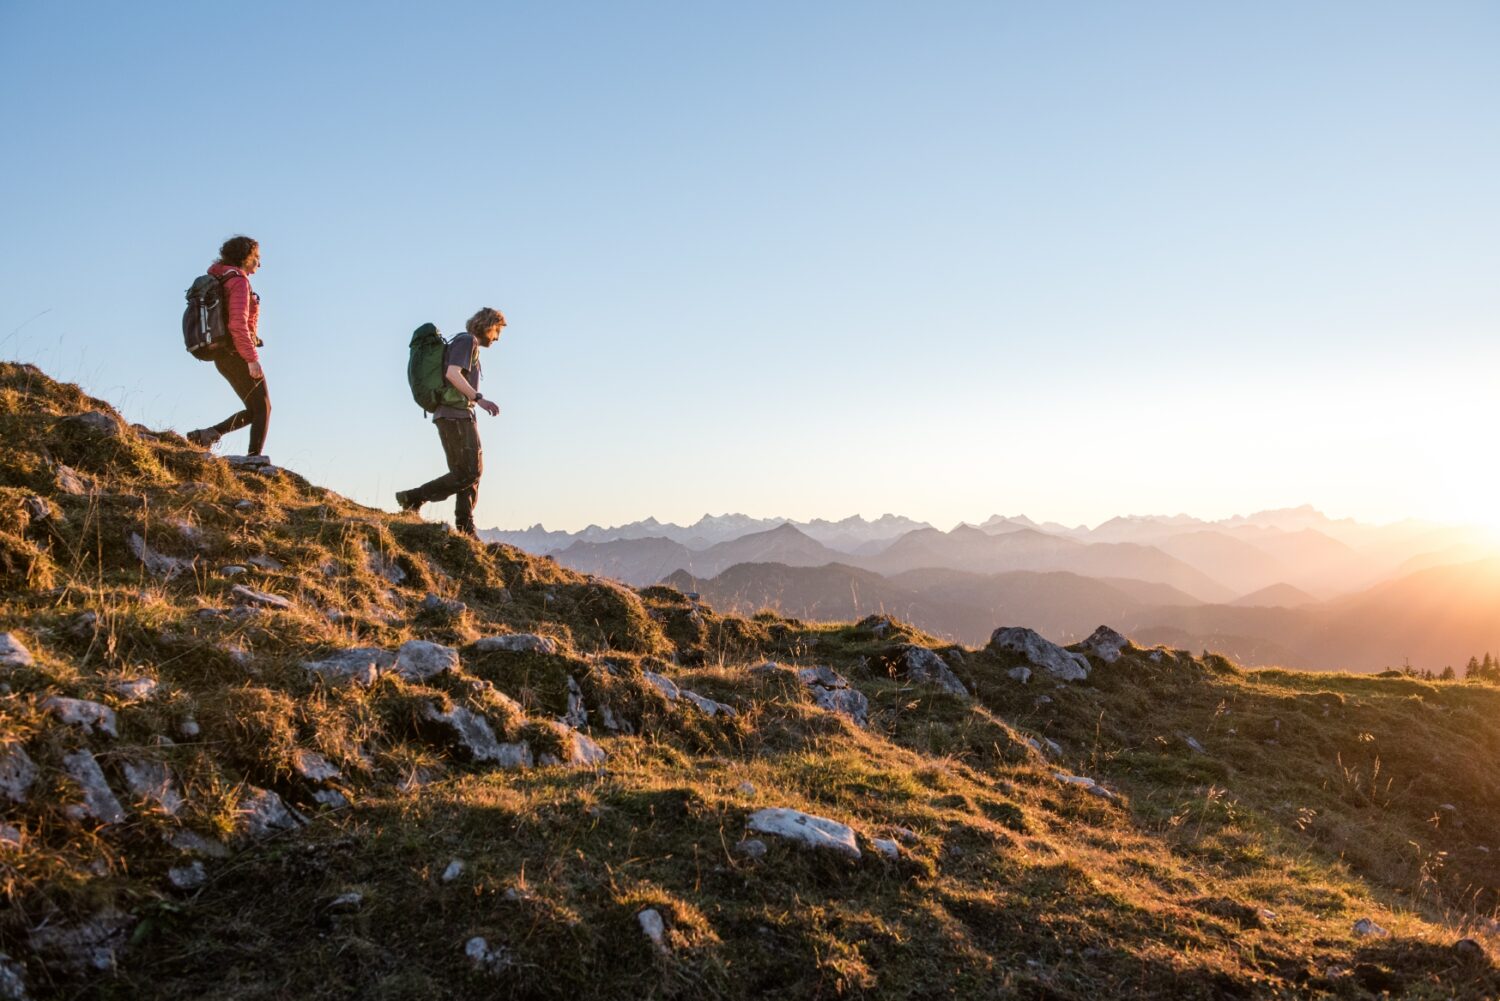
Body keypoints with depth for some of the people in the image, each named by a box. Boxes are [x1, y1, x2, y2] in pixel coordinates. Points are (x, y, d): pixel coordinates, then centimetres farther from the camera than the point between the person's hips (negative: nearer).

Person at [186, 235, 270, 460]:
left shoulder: (218, 281, 19)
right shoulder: (238, 281, -11)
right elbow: (238, 324, -22)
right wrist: (252, 358, -23)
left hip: (223, 356, 9)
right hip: (237, 354, -9)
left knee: (253, 410, 13)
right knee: (262, 408, -3)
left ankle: (208, 434, 3)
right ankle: (255, 457, -10)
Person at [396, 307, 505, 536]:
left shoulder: (470, 345, 26)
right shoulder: (466, 341, -3)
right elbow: (452, 373, -18)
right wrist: (479, 398, -22)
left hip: (460, 417, 10)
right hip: (455, 416, -10)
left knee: (470, 473, 5)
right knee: (469, 472, -15)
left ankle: (466, 530, 1)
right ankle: (413, 498, -12)